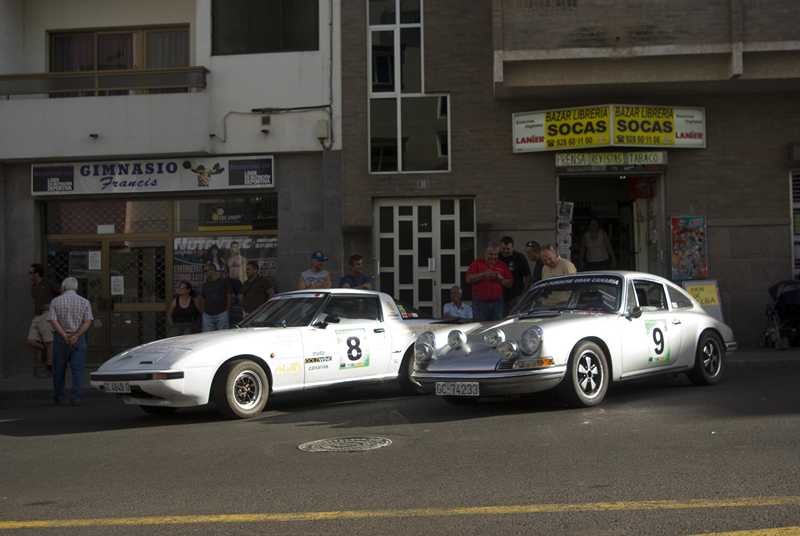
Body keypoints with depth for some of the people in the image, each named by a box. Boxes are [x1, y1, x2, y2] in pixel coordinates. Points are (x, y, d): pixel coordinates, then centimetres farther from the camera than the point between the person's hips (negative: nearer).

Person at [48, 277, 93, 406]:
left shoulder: (55, 301, 2)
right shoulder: (84, 302, 3)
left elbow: (53, 320, -10)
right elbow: (88, 322, -8)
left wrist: (64, 336, -15)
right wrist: (76, 336, -15)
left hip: (60, 338, 0)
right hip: (79, 339, 0)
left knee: (59, 369, 11)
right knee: (78, 370, 0)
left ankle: (58, 398, 17)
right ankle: (75, 397, -8)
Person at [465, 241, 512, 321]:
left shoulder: (502, 265, 12)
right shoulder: (477, 263, 6)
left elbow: (509, 284, 11)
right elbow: (468, 279, -5)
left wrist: (500, 278, -6)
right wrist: (483, 275, -13)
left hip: (497, 303, 2)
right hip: (480, 302, -2)